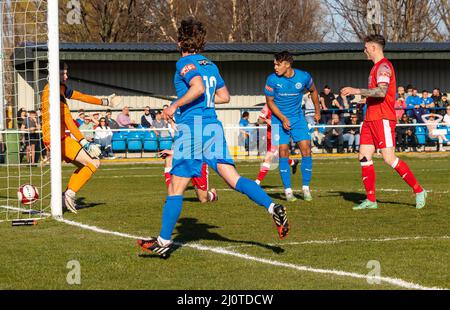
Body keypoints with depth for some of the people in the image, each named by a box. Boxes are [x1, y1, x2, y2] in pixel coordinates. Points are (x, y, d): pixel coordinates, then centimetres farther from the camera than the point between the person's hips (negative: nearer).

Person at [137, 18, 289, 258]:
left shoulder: (185, 62, -5)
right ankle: (272, 207, -23)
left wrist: (175, 105, -12)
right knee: (232, 177, -3)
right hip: (213, 125, 6)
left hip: (191, 127, -6)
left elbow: (198, 87, -21)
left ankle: (164, 241, 6)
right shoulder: (210, 65, 17)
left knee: (176, 187, 1)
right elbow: (224, 96, 23)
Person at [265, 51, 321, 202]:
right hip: (279, 119, -1)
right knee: (283, 152, -9)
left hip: (298, 118, 1)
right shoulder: (272, 79, -13)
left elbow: (313, 91, 11)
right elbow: (270, 101, -3)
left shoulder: (304, 77, -10)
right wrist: (283, 119, -13)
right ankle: (288, 190, -1)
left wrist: (317, 111, 19)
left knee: (306, 149, -8)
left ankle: (306, 188, 4)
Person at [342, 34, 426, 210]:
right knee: (364, 157, 2)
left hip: (383, 119, -10)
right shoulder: (376, 67, 19)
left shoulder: (384, 66, -12)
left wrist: (357, 91, -24)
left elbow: (382, 91, -26)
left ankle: (419, 191, -2)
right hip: (370, 119, 10)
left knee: (389, 158, -11)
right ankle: (371, 200, 4)